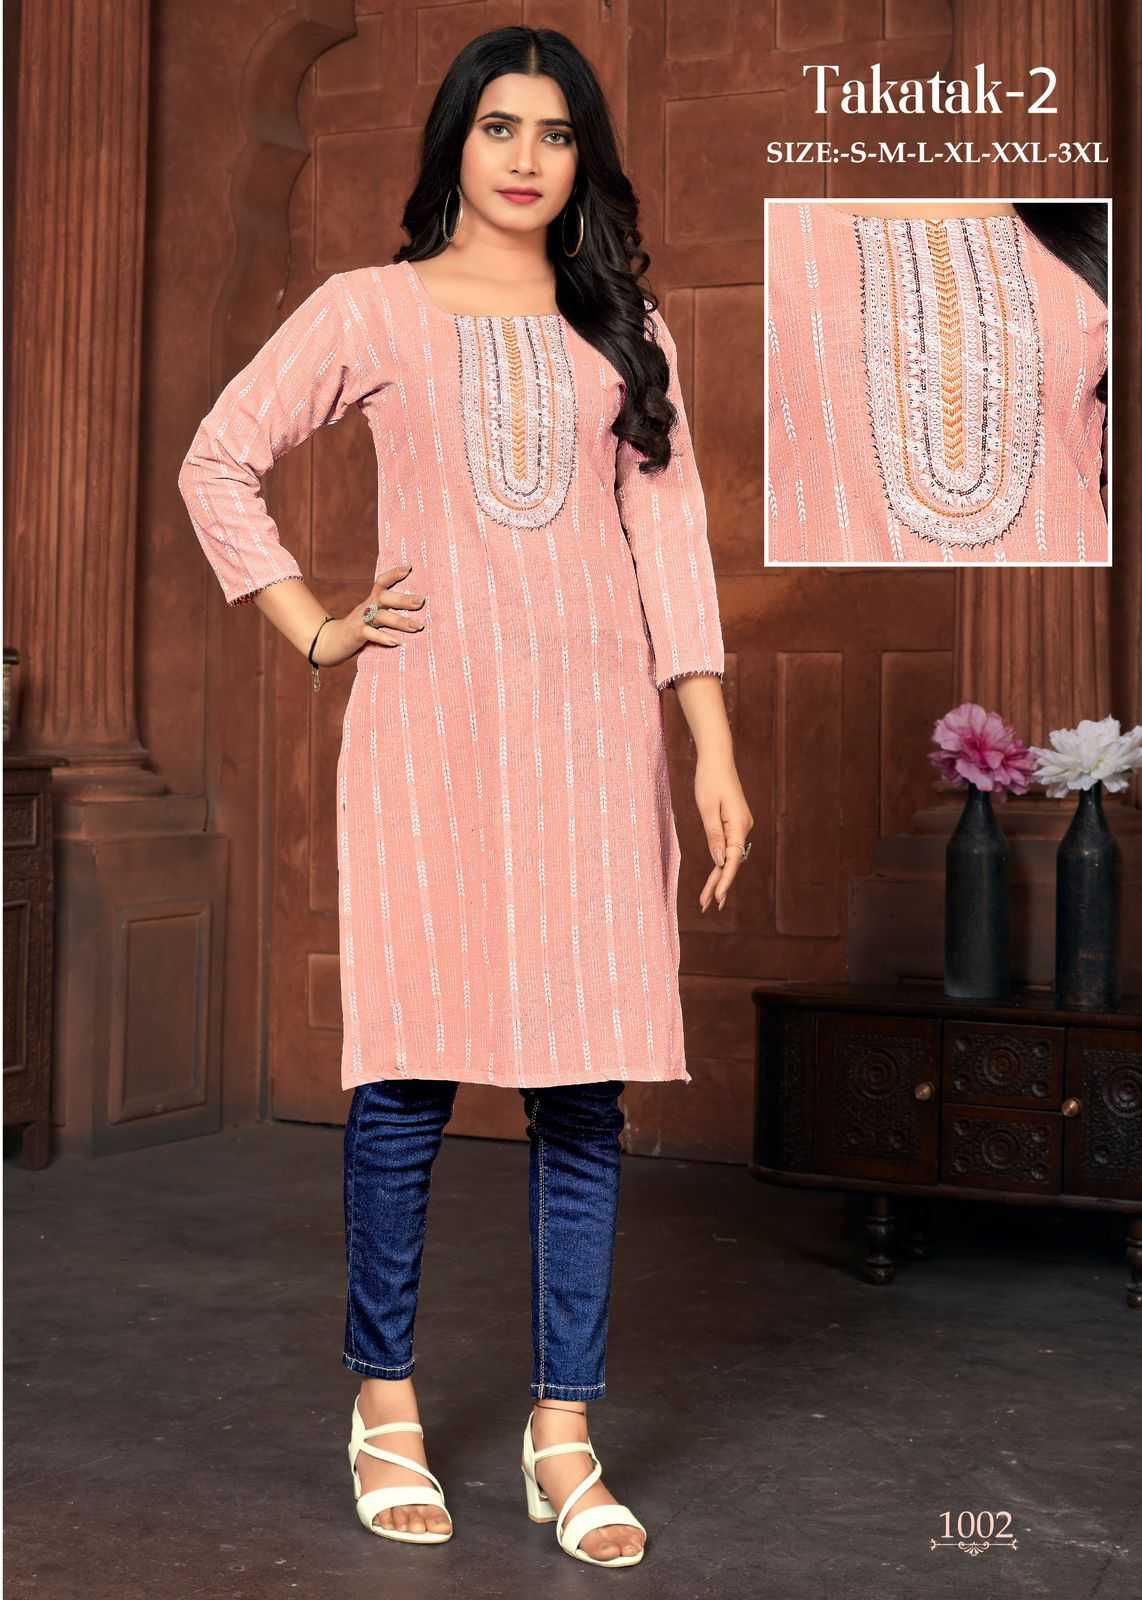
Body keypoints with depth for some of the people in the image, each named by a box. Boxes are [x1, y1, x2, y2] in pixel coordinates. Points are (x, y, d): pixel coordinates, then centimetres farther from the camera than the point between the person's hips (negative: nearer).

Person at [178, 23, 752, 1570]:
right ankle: (386, 1406, 18)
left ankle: (564, 1437, 10)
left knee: (585, 1090, 0)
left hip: (594, 729, 2)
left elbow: (670, 532, 9)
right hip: (430, 727, -2)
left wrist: (715, 744, 2)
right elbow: (219, 461, 10)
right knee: (409, 1077, 0)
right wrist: (316, 632, 1)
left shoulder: (628, 328, 15)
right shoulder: (374, 310, 7)